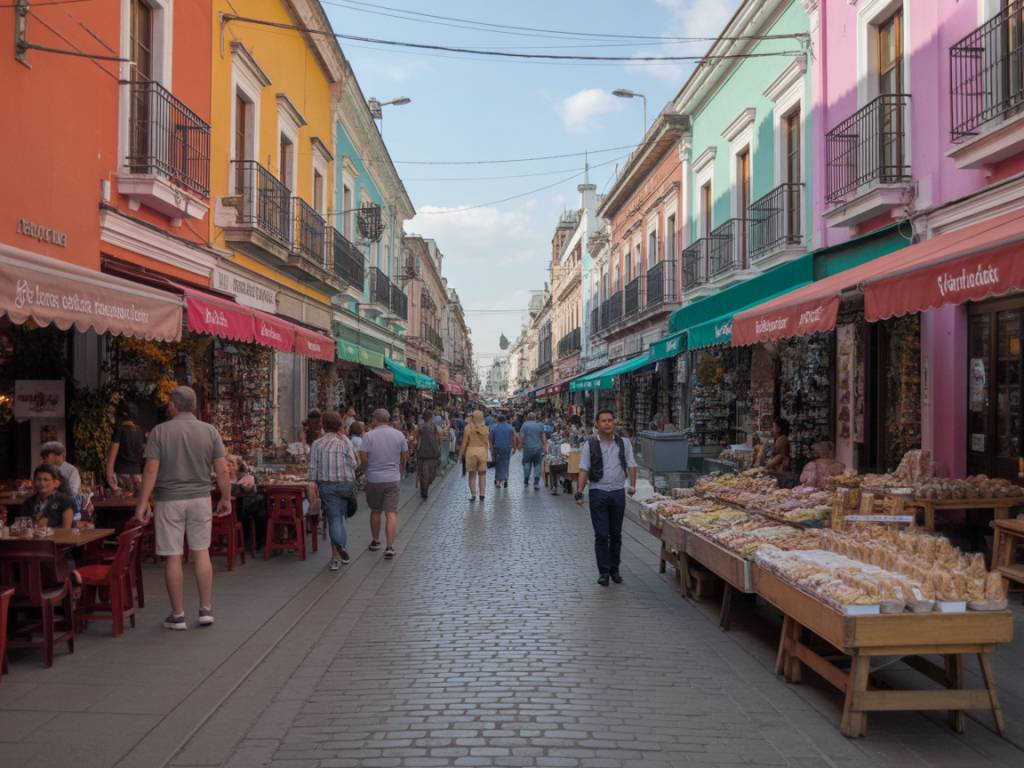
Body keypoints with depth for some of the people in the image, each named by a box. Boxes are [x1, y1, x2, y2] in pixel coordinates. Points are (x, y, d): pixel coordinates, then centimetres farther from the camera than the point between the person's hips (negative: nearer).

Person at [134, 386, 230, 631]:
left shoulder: (160, 431, -6)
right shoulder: (209, 431, 0)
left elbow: (151, 470, -11)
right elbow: (222, 470, -2)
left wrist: (143, 503, -6)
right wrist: (225, 498, 8)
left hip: (169, 500, -2)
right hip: (200, 499, 2)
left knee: (173, 557, 4)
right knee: (201, 552, 11)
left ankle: (178, 615, 11)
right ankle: (206, 609, 13)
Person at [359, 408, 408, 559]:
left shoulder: (369, 436, -7)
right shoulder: (399, 435, 0)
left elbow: (363, 457, -10)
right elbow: (405, 456, 6)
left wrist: (366, 471, 9)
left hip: (374, 479, 0)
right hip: (393, 479, 1)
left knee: (375, 512, 16)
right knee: (391, 513, -1)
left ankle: (375, 541, 29)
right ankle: (390, 546, -9)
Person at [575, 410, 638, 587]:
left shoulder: (623, 443, 7)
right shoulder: (590, 445, 0)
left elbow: (631, 465, 9)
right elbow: (584, 469, -2)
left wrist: (632, 485, -1)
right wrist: (580, 492, -10)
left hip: (618, 492, 2)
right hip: (598, 493, -2)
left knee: (616, 534, 10)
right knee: (601, 535, -2)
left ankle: (614, 569, 22)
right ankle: (603, 571, 5)